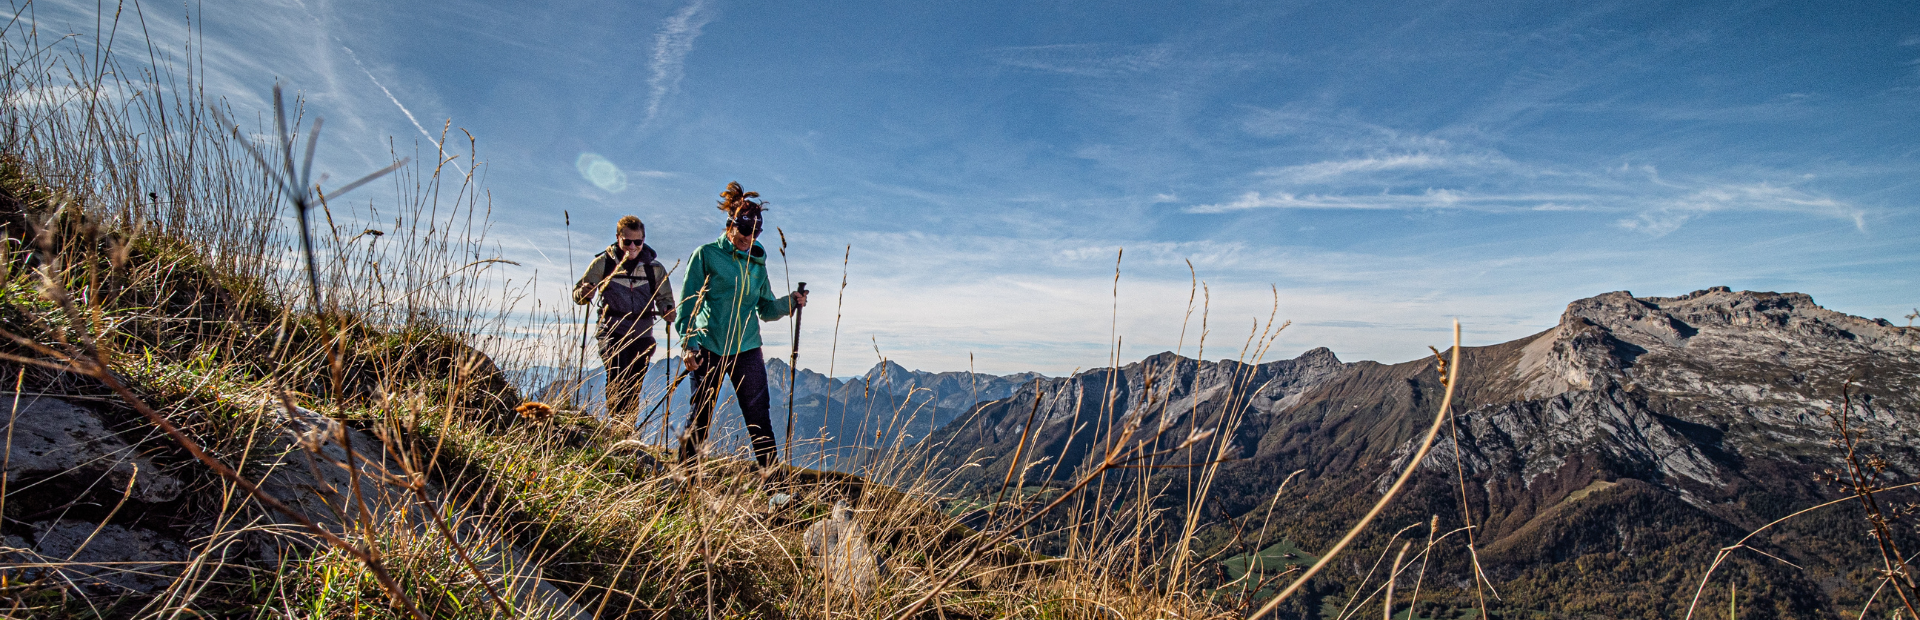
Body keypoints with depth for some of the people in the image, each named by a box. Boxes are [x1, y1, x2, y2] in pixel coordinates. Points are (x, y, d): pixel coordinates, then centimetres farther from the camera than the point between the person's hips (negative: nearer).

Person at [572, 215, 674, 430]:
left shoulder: (654, 268, 6)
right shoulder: (603, 263, 2)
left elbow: (664, 297, 11)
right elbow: (579, 295, 5)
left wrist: (668, 310, -12)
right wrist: (584, 293, -20)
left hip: (642, 333, 2)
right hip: (612, 330, -2)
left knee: (634, 385, 4)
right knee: (617, 374, -24)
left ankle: (627, 426, 18)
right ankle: (616, 422, -22)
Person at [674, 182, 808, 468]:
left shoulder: (757, 263, 13)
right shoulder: (706, 255, 0)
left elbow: (766, 309, 16)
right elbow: (688, 304, -2)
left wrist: (789, 303, -3)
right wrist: (687, 344, -11)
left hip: (747, 348, 3)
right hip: (709, 347, -3)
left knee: (759, 416, -1)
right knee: (701, 414, 5)